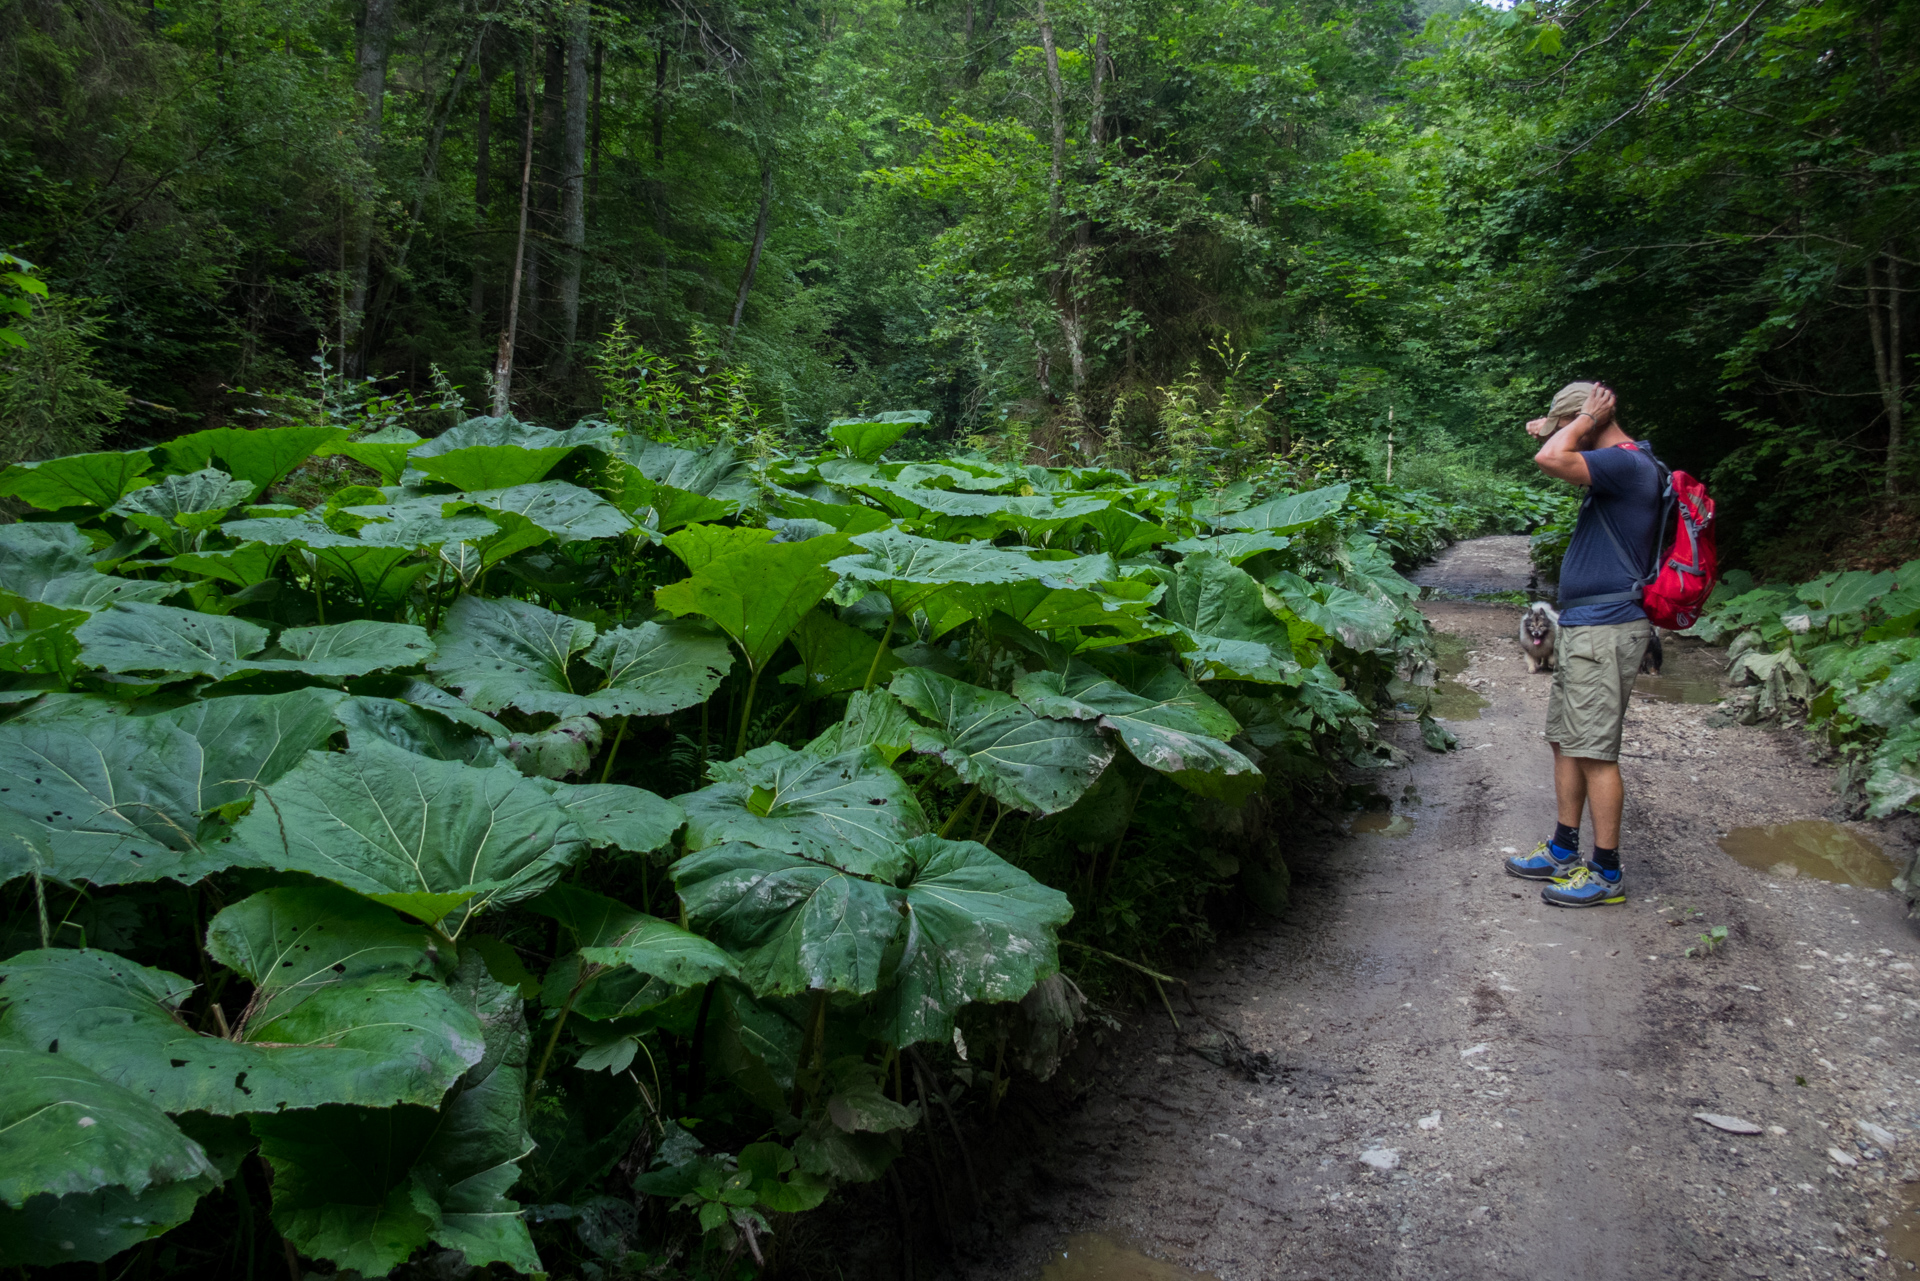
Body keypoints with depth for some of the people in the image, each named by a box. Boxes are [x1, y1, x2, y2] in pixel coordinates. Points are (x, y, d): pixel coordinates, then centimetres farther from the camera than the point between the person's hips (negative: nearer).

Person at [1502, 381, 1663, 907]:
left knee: (1595, 751, -6)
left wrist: (1584, 419, -13)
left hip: (1605, 630, -11)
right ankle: (1563, 852, 24)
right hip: (1584, 627, 11)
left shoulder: (1627, 462, -15)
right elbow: (1560, 457, 38)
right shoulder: (1620, 464, 17)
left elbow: (1550, 460, -30)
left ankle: (1606, 873, 2)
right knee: (1565, 740, 15)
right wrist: (1556, 428, 20)